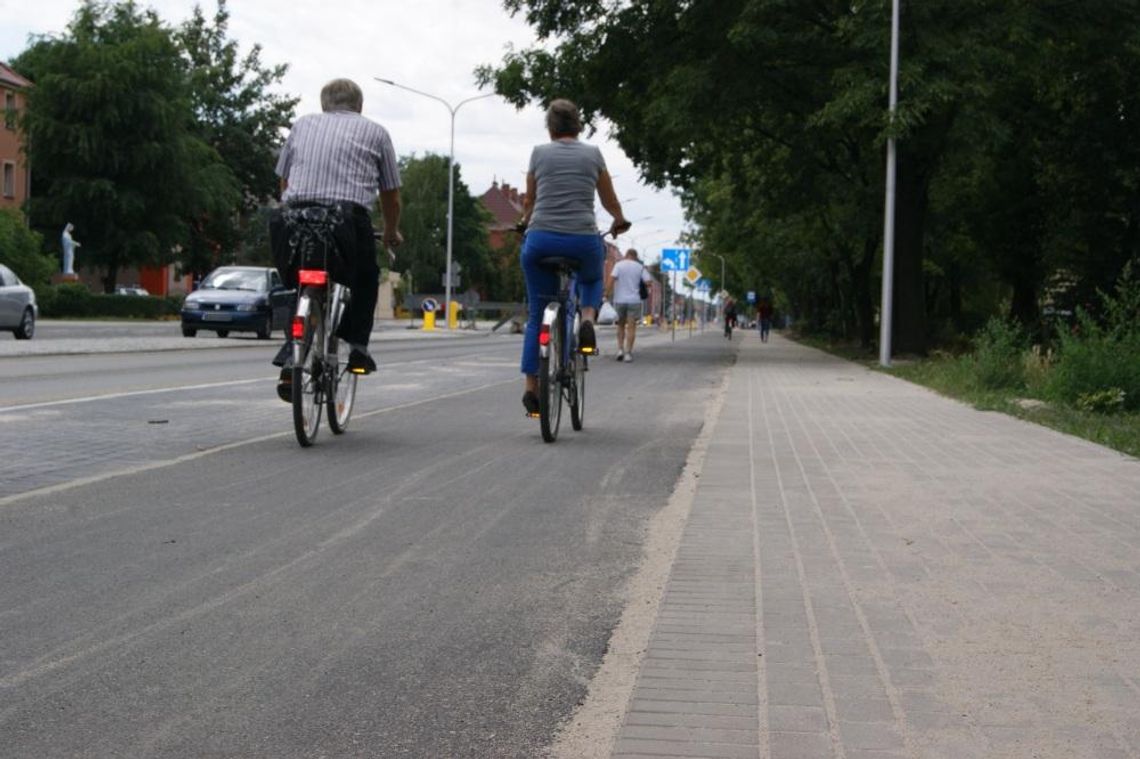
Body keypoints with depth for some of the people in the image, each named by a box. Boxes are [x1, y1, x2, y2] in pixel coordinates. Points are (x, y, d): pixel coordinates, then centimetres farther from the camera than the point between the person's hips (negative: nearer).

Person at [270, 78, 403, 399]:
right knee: (365, 280, 24)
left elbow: (283, 181, 25)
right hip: (348, 218, -2)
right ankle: (357, 344, 10)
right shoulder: (375, 131, 20)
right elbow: (390, 196, 23)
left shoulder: (302, 124, 25)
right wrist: (391, 233, 39)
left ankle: (291, 357, 4)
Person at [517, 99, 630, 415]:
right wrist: (620, 222, 42)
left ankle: (530, 384, 5)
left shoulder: (539, 152, 9)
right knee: (592, 280, 34)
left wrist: (525, 222, 42)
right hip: (583, 240, 0)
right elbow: (609, 200, 20)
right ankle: (587, 321, 4)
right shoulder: (593, 154, 9)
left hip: (540, 240, 0)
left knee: (536, 314, 14)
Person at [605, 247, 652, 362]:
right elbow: (648, 281, -3)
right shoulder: (640, 267, 3)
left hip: (619, 300, 1)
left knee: (621, 325, 17)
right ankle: (628, 353, -3)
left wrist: (607, 294, -9)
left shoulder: (619, 265, 0)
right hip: (634, 300, 0)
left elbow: (611, 279, -12)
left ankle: (620, 349, 4)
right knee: (631, 327, 3)